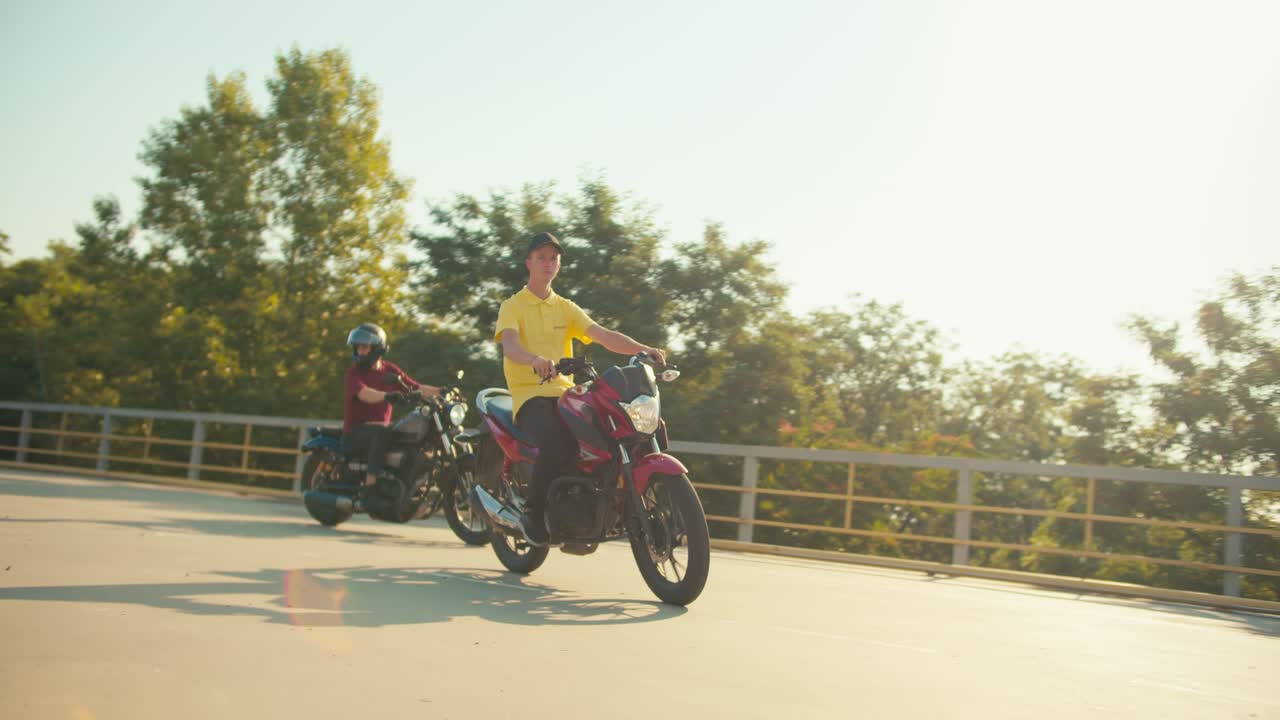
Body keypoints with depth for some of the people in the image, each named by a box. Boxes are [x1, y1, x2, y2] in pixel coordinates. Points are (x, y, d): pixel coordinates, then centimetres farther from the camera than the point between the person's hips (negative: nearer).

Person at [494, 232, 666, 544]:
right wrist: (535, 360, -40)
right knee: (555, 443, -36)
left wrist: (642, 348, -15)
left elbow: (603, 336, 4)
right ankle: (533, 512, -14)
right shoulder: (512, 306, 4)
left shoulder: (566, 308, 19)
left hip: (565, 392, 5)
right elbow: (509, 345, -17)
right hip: (530, 395, -5)